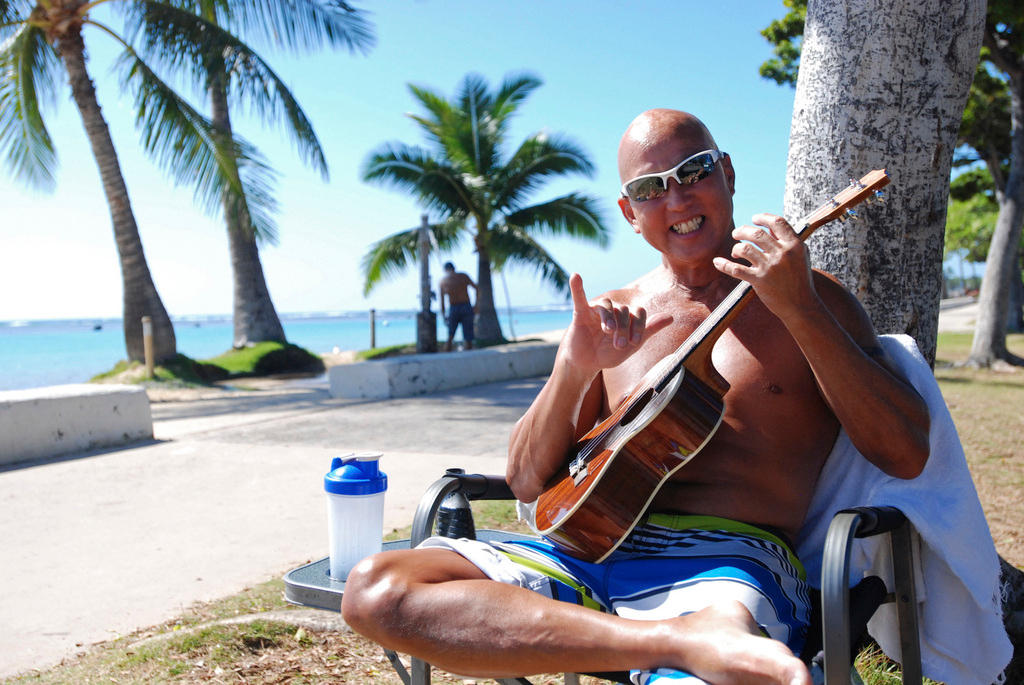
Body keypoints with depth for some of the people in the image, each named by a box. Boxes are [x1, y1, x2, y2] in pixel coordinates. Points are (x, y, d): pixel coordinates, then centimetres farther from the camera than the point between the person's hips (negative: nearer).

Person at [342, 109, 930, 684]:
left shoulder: (811, 298, 11)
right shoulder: (612, 317, 17)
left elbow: (907, 456, -2)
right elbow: (527, 482, 13)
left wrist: (800, 310, -11)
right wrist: (574, 370, -6)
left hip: (729, 562, -6)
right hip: (589, 548, 7)